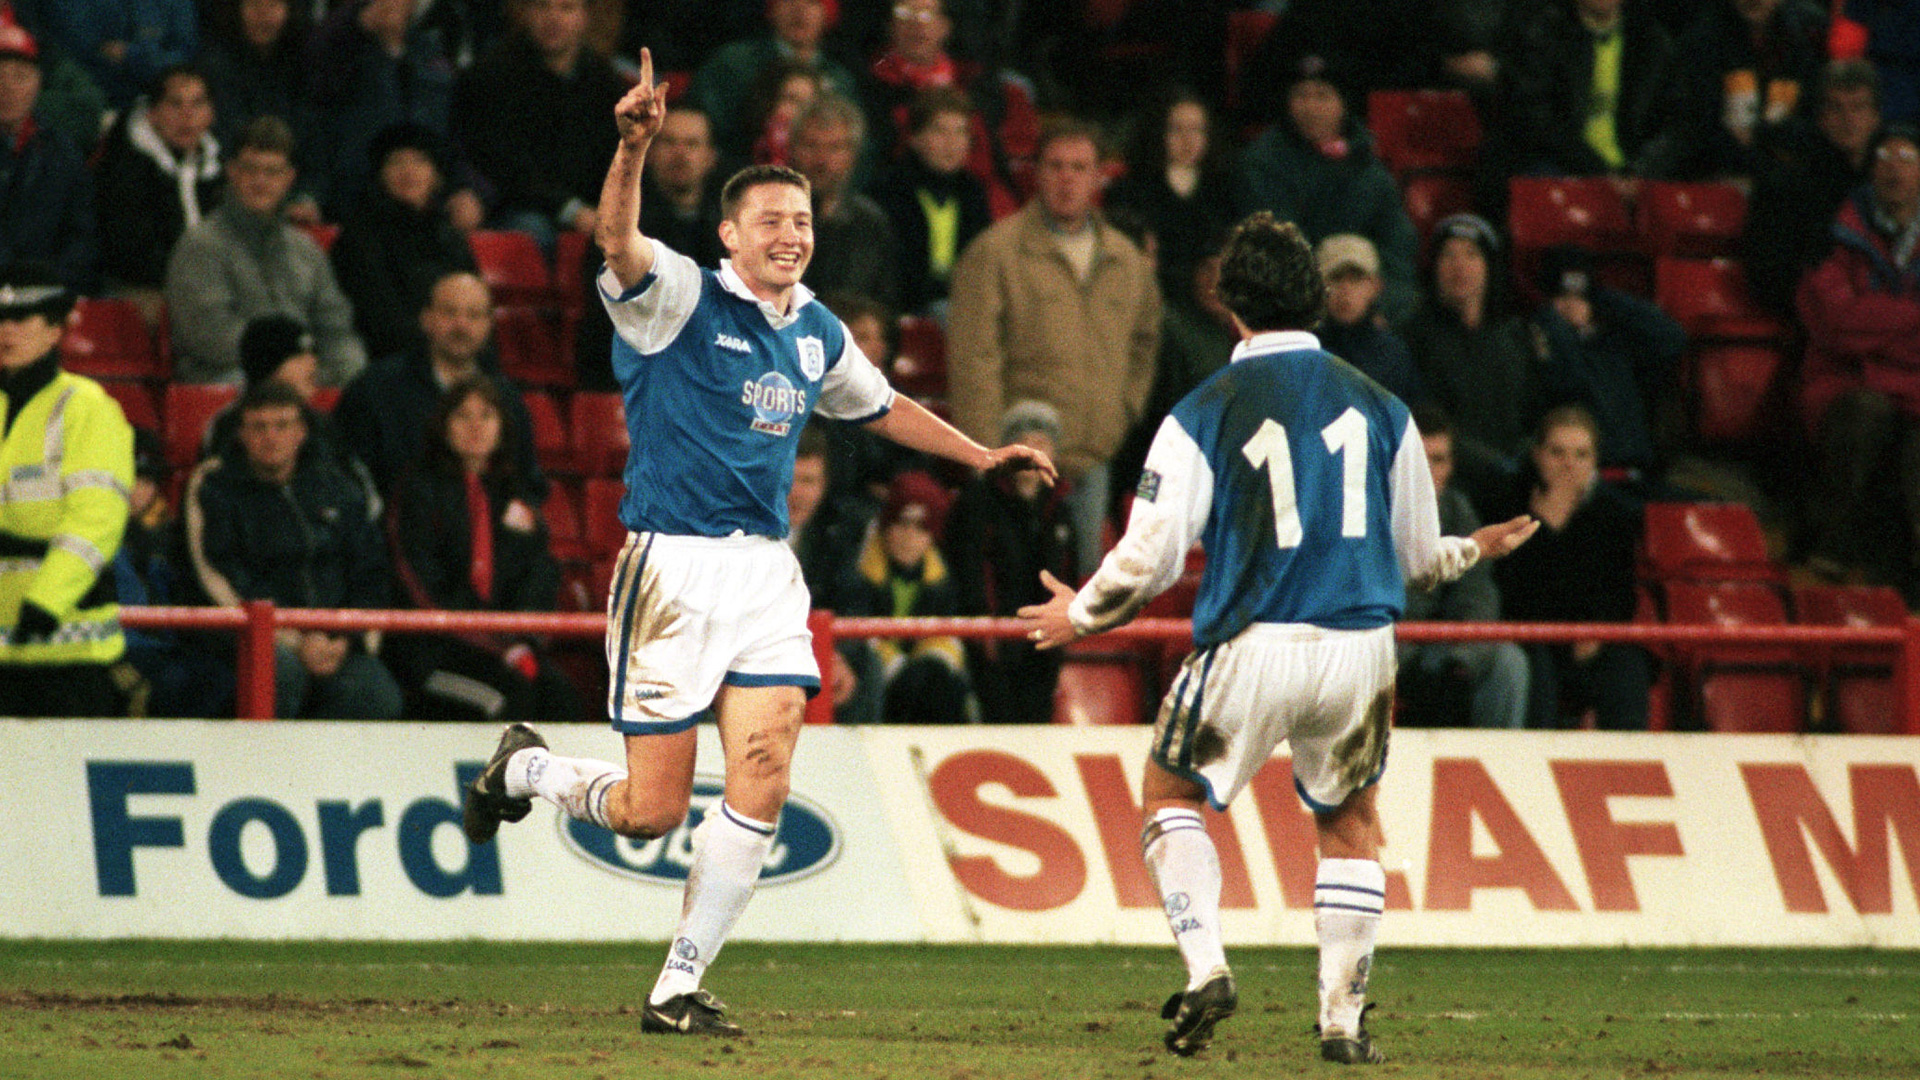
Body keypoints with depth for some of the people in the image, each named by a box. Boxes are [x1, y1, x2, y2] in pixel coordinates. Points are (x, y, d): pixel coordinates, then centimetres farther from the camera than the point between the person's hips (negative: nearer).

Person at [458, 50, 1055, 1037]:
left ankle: (679, 986, 2)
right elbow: (617, 239, -28)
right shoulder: (680, 299, -7)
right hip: (673, 567, -5)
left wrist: (980, 455, 29)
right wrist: (633, 148, -46)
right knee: (652, 811, -3)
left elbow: (882, 406, 33)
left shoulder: (816, 333, 13)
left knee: (761, 788, -9)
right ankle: (524, 768, 30)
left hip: (766, 572, 5)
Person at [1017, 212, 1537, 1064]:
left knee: (1169, 794, 18)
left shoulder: (1203, 415, -4)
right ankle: (1343, 1020, 14)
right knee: (1350, 825, 21)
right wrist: (1474, 550, 37)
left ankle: (1204, 967, -1)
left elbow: (1147, 561, -5)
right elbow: (1417, 556, 14)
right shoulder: (1379, 409, 6)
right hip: (1360, 645, 3)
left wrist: (1080, 617, 15)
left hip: (1251, 648, -3)